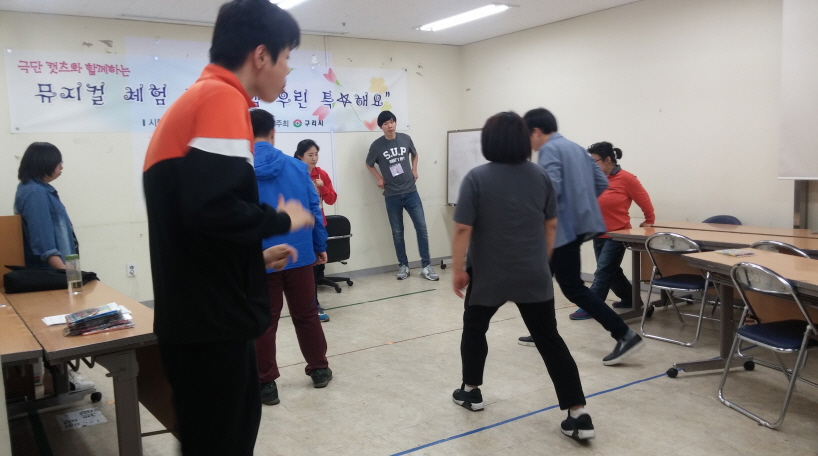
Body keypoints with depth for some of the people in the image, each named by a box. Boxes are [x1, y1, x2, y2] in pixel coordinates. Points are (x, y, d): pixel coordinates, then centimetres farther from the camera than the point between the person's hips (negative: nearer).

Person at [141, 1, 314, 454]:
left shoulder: (198, 97, 16)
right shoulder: (221, 98, -15)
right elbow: (213, 208, -30)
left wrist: (256, 256, 22)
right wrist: (283, 220, -12)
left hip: (200, 316, 10)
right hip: (210, 320, -10)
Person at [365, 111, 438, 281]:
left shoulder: (405, 139, 1)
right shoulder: (377, 145, -5)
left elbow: (414, 154, 21)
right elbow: (369, 164, 12)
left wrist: (414, 170, 8)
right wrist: (378, 178, 1)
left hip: (411, 192, 1)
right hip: (392, 196, -1)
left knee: (422, 228, -3)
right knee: (397, 232, 6)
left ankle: (426, 266, 4)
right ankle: (403, 266, 19)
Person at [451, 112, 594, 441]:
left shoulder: (477, 178, -11)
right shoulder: (541, 176, 2)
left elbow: (463, 229, -13)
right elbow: (551, 225, 8)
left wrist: (457, 269, -5)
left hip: (489, 276, -3)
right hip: (534, 276, 3)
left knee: (474, 329, 20)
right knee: (549, 339, 6)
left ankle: (471, 392, 31)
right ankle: (579, 415, 3)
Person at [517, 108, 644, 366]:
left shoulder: (549, 149, -11)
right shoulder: (576, 148, 16)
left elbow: (551, 188, -24)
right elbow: (602, 183, 15)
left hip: (562, 227, -10)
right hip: (577, 223, 10)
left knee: (572, 288, -6)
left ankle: (626, 336, -8)